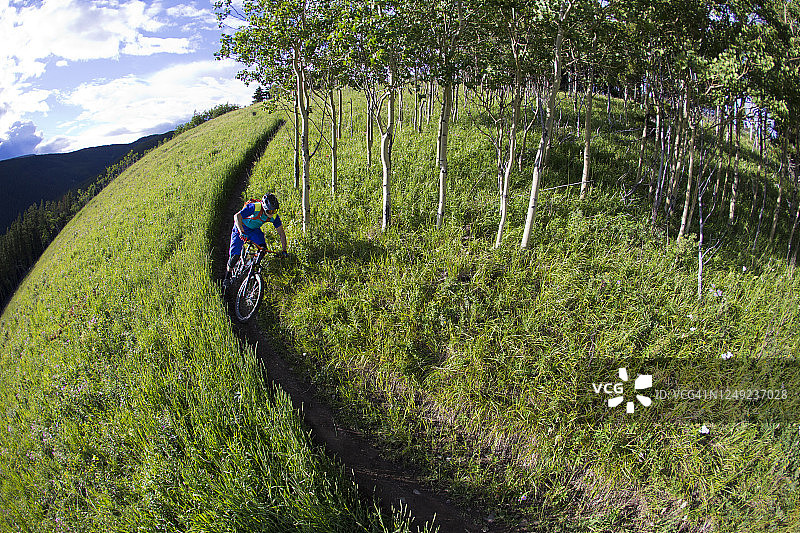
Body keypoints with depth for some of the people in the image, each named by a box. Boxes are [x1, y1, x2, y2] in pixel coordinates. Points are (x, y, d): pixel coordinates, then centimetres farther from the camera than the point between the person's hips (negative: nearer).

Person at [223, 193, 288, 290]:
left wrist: (284, 250, -21)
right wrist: (242, 232, -56)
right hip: (241, 228, -4)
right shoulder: (255, 207, -35)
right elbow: (237, 216, -43)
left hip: (254, 229, 4)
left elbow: (281, 233, -13)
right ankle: (227, 277, 14)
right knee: (235, 255, -11)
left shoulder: (274, 216, -21)